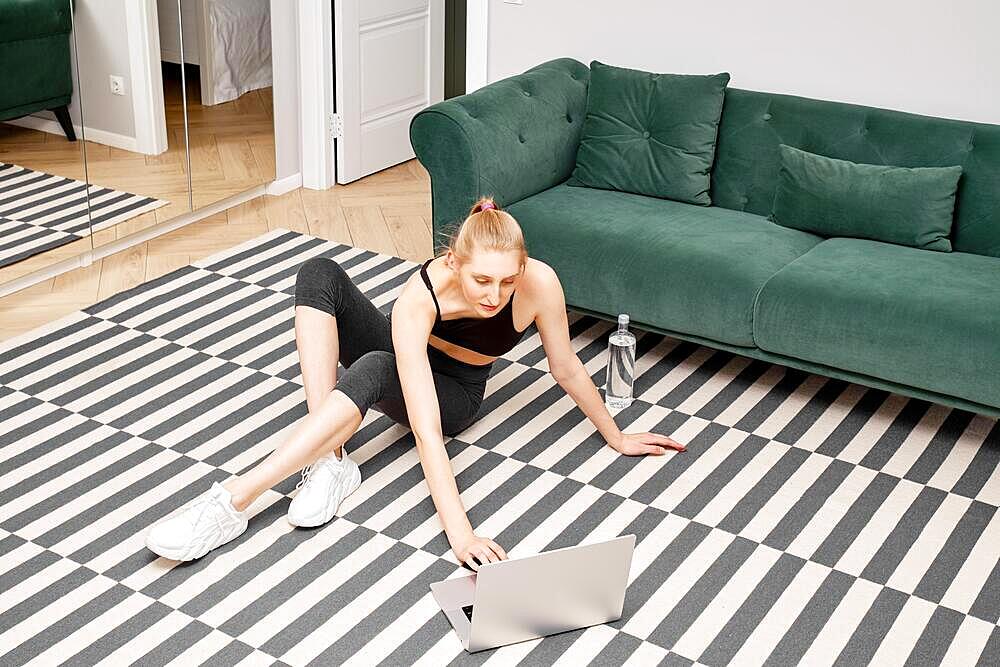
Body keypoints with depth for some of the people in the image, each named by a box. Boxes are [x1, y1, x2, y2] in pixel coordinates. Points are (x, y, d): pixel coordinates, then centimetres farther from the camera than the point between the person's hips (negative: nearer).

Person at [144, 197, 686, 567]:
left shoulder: (538, 283, -33)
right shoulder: (419, 297, -36)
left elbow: (566, 368, -13)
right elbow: (424, 430, -44)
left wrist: (617, 437, 0)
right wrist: (459, 532, -53)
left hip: (456, 392, 0)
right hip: (405, 355, 1)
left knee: (372, 371, -38)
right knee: (318, 274, -29)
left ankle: (235, 500, -41)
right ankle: (329, 462, -31)